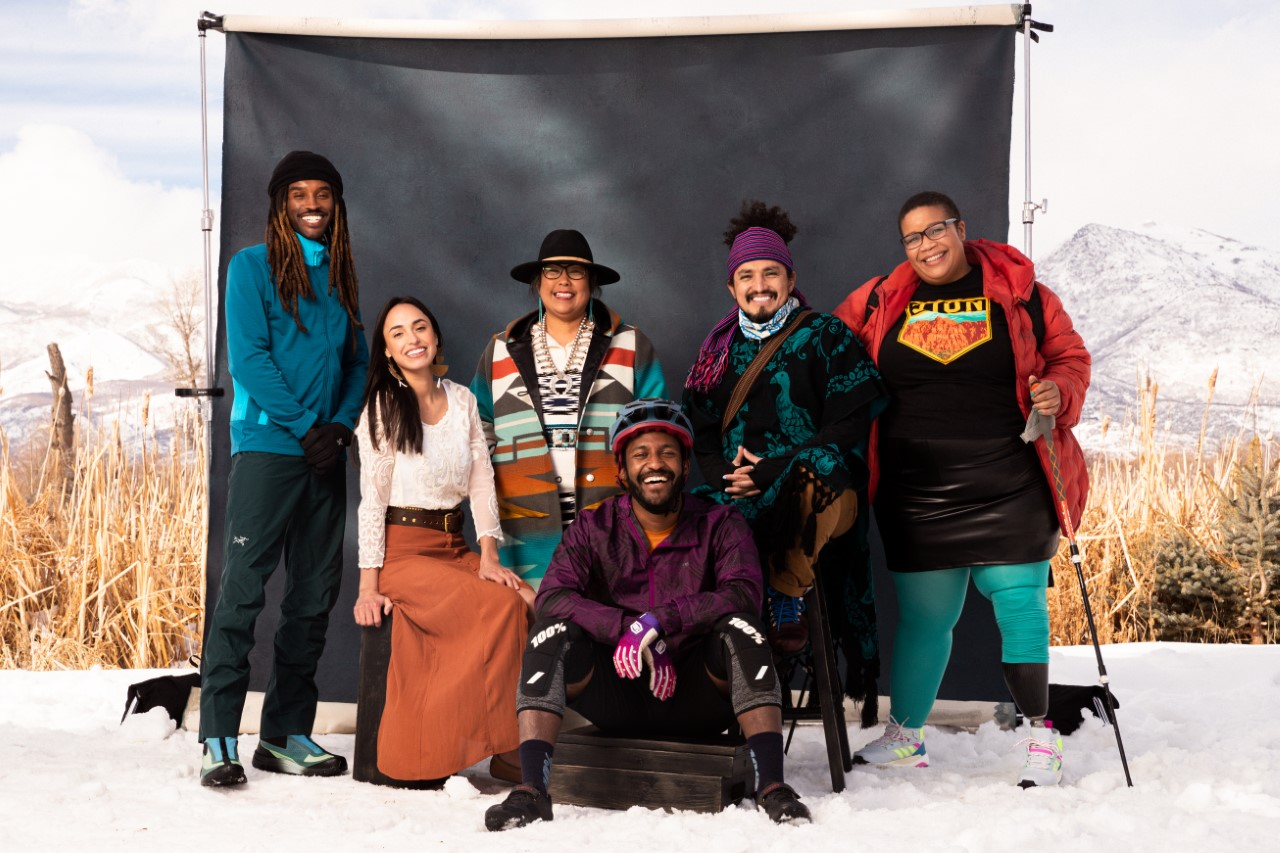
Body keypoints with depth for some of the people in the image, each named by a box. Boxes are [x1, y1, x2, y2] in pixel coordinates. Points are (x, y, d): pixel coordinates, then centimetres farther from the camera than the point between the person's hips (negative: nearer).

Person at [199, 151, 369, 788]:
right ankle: (218, 740, -8)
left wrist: (341, 427, -2)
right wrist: (305, 426, -13)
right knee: (243, 586, -10)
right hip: (267, 445, -6)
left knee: (315, 595, 6)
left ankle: (286, 734, 13)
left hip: (325, 455, 6)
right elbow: (248, 356, -8)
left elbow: (357, 362, 16)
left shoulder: (340, 277, 17)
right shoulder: (253, 266, 1)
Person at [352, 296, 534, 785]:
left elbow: (482, 481, 8)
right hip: (404, 551, -5)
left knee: (531, 602, -21)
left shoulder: (462, 400, 11)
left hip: (455, 547, 5)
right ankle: (505, 749, -16)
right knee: (502, 607, -26)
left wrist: (488, 555, -5)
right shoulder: (383, 408, -2)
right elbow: (372, 498, -6)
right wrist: (369, 585, -12)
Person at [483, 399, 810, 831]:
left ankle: (772, 784, -34)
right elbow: (552, 596, -15)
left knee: (738, 627, -29)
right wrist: (629, 630, -29)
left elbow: (744, 593, -19)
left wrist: (658, 620, -30)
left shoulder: (720, 525, -1)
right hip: (616, 695, 1)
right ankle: (531, 790, -32)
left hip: (696, 696, -1)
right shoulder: (594, 528, 1)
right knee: (554, 631, -24)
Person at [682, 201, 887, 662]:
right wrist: (724, 475, -6)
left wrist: (773, 471, -14)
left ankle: (787, 595, -23)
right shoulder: (720, 349, 21)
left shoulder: (826, 336, 7)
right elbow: (700, 433, 18)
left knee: (816, 466, -40)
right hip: (734, 493, 3)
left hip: (807, 487, -3)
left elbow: (849, 426, -4)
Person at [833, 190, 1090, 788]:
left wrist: (1059, 394, -10)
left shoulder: (1019, 292, 4)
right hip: (917, 493, 2)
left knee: (1019, 603, -2)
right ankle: (906, 736, 26)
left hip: (1009, 487, -2)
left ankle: (1041, 737, 12)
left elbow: (1069, 355, 10)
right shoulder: (880, 301, 9)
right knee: (923, 615, 9)